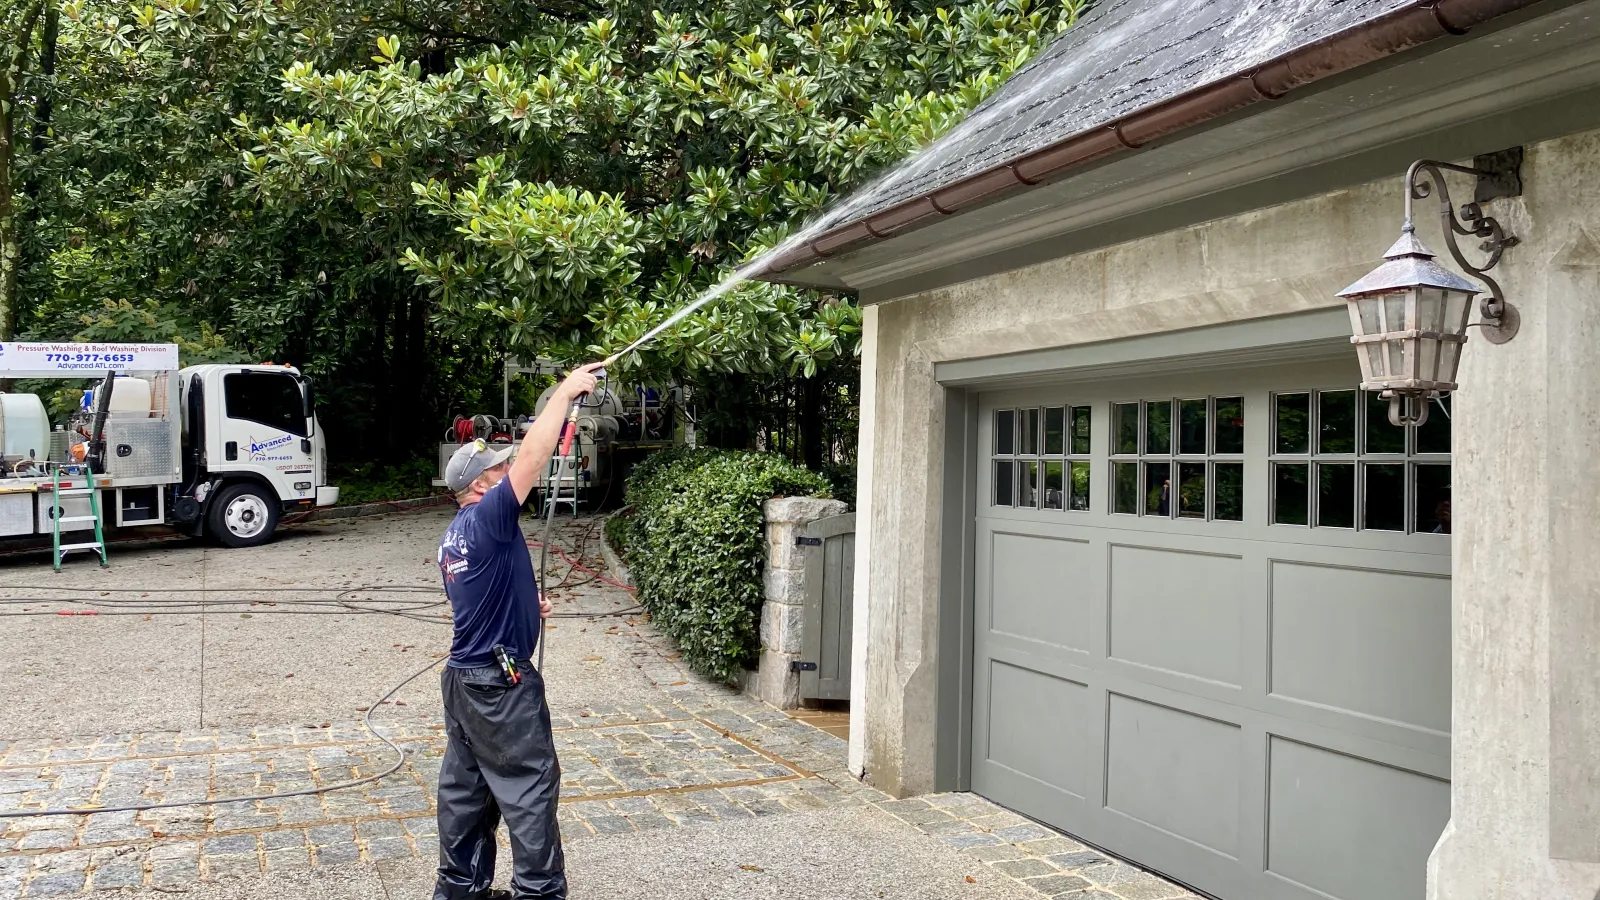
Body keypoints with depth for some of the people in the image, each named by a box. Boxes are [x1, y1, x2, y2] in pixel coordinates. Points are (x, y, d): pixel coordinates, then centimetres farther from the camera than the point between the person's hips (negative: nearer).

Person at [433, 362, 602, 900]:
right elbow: (531, 460, -26)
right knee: (530, 785, -1)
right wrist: (565, 394, -21)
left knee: (465, 785, 15)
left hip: (464, 675, 10)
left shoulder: (454, 536, 11)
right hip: (499, 682, -9)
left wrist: (525, 608, 18)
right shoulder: (487, 519, -18)